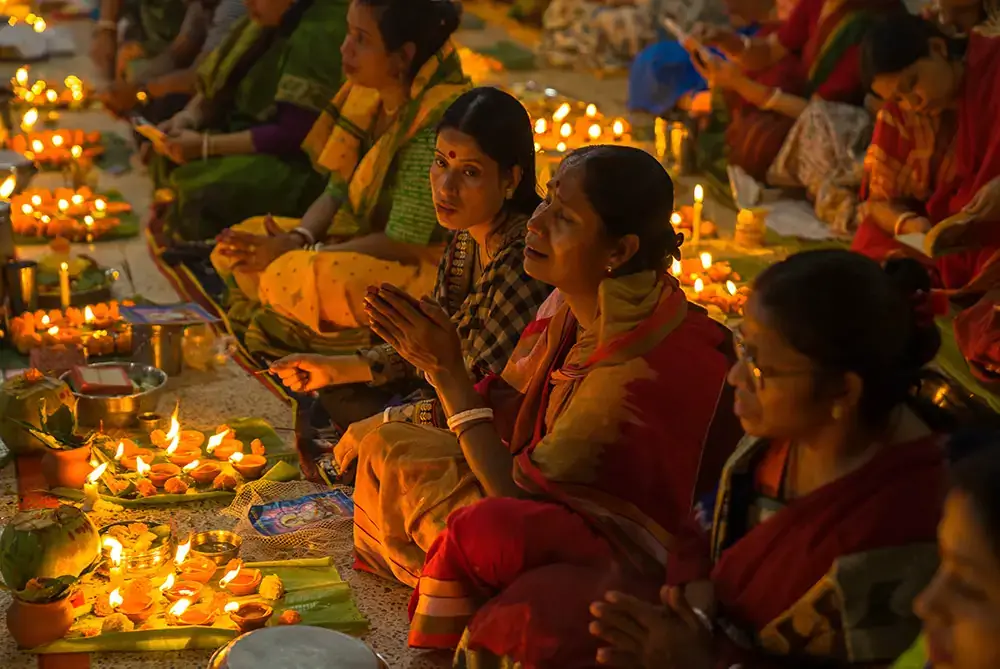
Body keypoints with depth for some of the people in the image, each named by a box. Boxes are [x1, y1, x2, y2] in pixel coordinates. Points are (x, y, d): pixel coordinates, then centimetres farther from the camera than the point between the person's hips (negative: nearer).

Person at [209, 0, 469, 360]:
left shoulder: (437, 121, -24)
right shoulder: (368, 95, 2)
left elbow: (403, 243, -24)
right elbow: (338, 192, 8)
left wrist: (300, 254, -21)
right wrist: (297, 239, -13)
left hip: (423, 269, -9)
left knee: (297, 279, -33)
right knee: (242, 244, 4)